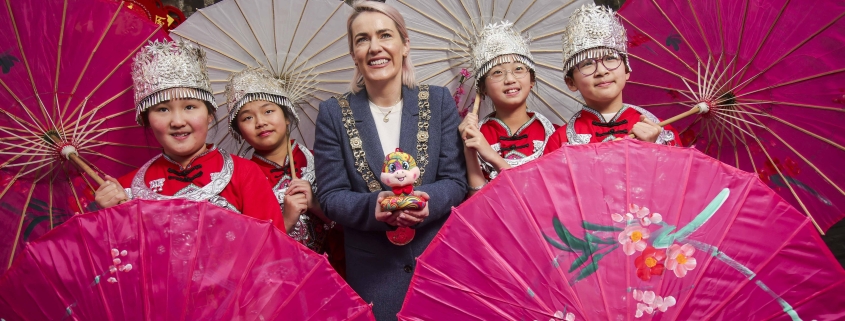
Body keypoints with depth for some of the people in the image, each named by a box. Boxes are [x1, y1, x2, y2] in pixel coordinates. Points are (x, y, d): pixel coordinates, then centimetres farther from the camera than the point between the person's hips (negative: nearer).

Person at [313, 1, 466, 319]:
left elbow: (456, 181, -3)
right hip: (372, 269, 0)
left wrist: (425, 200, -24)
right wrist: (373, 207, -24)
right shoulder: (333, 113, -2)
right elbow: (330, 196, -4)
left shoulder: (438, 101, -1)